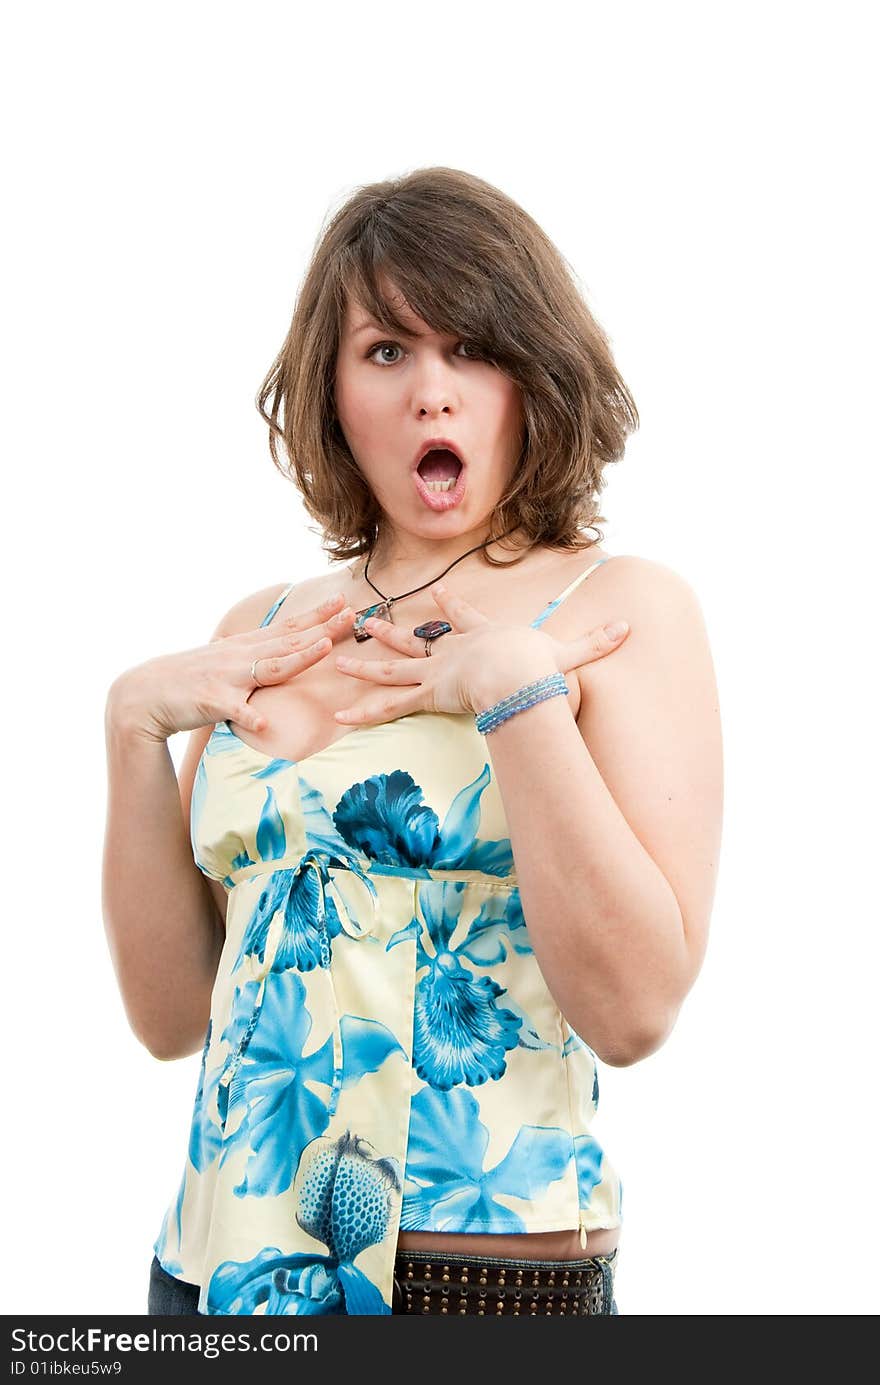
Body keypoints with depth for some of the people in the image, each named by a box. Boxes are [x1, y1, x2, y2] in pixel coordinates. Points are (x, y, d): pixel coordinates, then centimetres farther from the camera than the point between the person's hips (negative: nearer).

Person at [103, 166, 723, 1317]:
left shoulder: (621, 606, -6)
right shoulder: (259, 638, 5)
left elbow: (634, 1008, -17)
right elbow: (174, 1014, 3)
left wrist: (515, 690, -20)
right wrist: (136, 726, -6)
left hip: (489, 1273, -4)